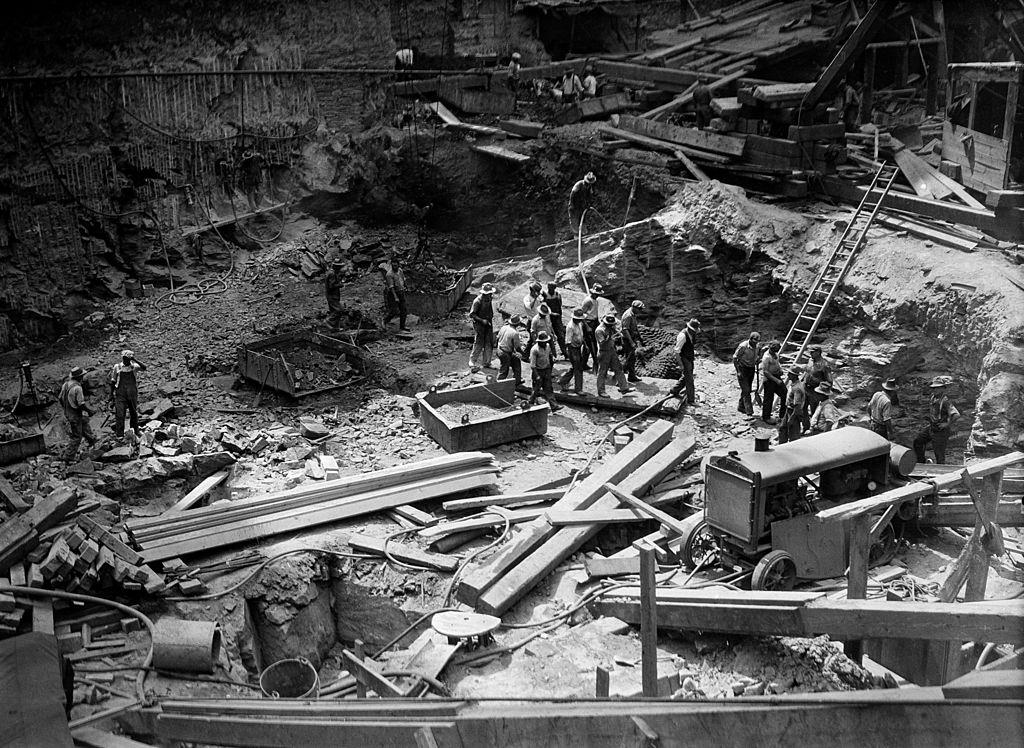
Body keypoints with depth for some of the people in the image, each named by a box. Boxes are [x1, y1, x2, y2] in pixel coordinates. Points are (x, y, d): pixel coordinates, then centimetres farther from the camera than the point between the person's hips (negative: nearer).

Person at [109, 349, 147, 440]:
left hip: (132, 394, 1)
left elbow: (144, 368, -19)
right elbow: (113, 381, 9)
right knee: (119, 415, -7)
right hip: (120, 394, -1)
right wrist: (111, 394, 8)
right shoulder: (117, 367, 2)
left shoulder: (134, 366, 2)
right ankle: (119, 435, -4)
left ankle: (135, 432, 29)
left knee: (134, 414, 12)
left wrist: (135, 360, -25)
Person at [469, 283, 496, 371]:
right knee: (478, 344, -5)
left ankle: (486, 362, 23)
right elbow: (471, 314, -18)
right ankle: (473, 364, 4)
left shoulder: (488, 299, 5)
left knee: (489, 344, 10)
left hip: (488, 324, 8)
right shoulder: (478, 301, -19)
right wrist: (482, 320, -22)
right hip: (479, 325, -8)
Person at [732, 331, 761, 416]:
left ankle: (741, 407, 28)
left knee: (748, 390, 13)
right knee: (746, 390, -9)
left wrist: (756, 368, 7)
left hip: (751, 369, 7)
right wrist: (738, 371, -16)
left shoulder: (756, 346, -2)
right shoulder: (743, 346, -21)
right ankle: (749, 411, -10)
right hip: (743, 369, -7)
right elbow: (735, 358, -14)